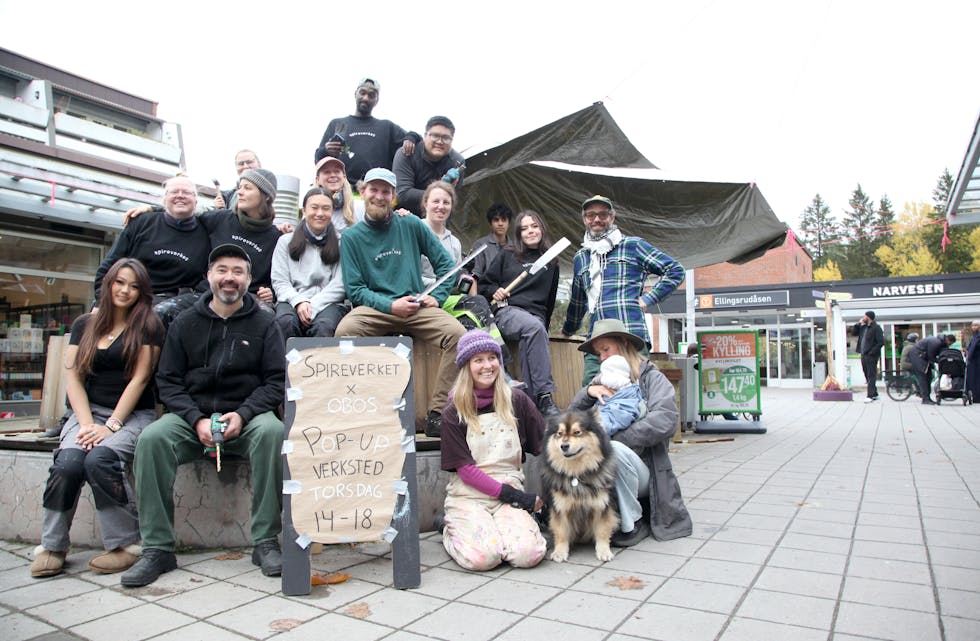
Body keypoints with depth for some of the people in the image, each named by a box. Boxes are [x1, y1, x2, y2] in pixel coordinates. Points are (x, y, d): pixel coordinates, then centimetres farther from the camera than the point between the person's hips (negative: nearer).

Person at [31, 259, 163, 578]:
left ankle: (126, 543, -16)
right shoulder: (84, 325, 13)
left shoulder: (147, 326, 2)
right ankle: (51, 546, -7)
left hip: (132, 415, -3)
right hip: (88, 411, 3)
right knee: (67, 462, -26)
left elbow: (139, 379, -6)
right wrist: (87, 424, -8)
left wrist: (111, 426, -13)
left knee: (99, 459, -30)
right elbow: (73, 377, 6)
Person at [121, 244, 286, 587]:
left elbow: (277, 380, -1)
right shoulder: (185, 323, 10)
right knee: (152, 438, -26)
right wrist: (196, 419, -12)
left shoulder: (263, 323, 5)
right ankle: (157, 548, -15)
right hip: (193, 415, 2)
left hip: (246, 416, -2)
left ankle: (266, 542, -23)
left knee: (272, 431, -33)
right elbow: (168, 381, 5)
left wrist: (243, 413, -16)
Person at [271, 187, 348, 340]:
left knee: (325, 326, -36)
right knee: (286, 322, -33)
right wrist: (299, 302, -11)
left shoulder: (341, 242, 14)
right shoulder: (286, 241, 19)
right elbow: (279, 281, 9)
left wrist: (313, 305, -11)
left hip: (329, 303, -1)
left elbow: (340, 284, 2)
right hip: (292, 301, 1)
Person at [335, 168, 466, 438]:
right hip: (374, 308, -1)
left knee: (457, 333, -27)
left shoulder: (411, 225, 11)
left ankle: (437, 413, -22)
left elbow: (445, 262, 13)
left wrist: (437, 297, -3)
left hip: (417, 307, 1)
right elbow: (354, 289, 2)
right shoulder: (352, 236, 8)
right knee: (345, 331, -33)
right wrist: (390, 305, -13)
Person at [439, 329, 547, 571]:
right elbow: (465, 469, -5)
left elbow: (544, 445, 6)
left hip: (510, 490, 2)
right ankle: (450, 531, 8)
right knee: (483, 556, -26)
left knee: (528, 554, -23)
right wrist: (508, 493, -13)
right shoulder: (454, 413, -2)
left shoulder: (516, 400, 4)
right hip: (468, 495, -1)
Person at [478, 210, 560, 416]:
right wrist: (494, 291, -3)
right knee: (534, 327, -36)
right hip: (508, 311, -2)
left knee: (528, 343, -33)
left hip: (537, 316, 2)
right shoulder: (507, 255, 15)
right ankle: (545, 397, -41)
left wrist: (546, 323, 18)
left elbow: (550, 299, 27)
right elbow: (483, 285, 17)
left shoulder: (551, 263, 21)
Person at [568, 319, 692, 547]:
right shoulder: (603, 383, 17)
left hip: (642, 471, -3)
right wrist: (588, 392, -7)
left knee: (614, 449, -34)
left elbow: (665, 421, -16)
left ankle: (633, 525, -14)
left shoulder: (652, 378, 3)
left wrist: (614, 439, -19)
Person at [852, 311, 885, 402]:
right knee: (867, 376, 12)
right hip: (864, 355, 8)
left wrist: (872, 352, -18)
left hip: (871, 356, -8)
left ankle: (870, 396, -7)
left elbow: (881, 342, -15)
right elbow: (853, 333, 17)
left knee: (871, 376, -6)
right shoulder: (863, 327, 14)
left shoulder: (876, 328, -10)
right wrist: (858, 323, 6)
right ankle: (874, 394, 22)